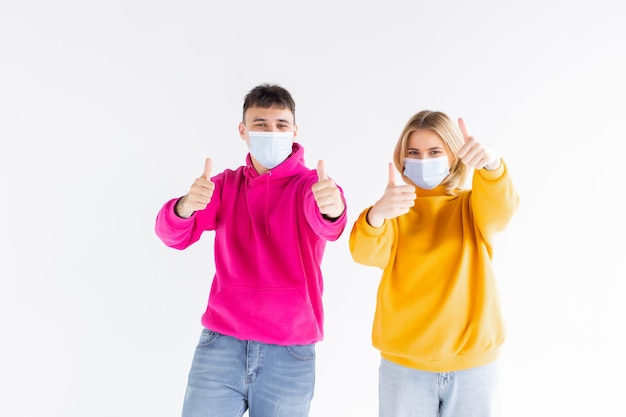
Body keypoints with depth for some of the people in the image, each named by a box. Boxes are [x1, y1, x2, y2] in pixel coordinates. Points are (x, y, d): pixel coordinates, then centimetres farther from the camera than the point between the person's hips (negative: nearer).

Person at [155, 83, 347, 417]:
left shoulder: (311, 184, -3)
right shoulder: (226, 184, 5)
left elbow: (327, 224, -24)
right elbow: (172, 234, -7)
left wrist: (333, 206, -48)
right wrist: (186, 205, -30)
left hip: (290, 354, -1)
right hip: (220, 345, 2)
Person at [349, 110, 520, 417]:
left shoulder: (472, 205, 3)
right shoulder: (393, 209, 0)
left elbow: (500, 209, -20)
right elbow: (366, 253, -19)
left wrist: (491, 164, -40)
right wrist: (377, 214, -40)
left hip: (473, 364, 1)